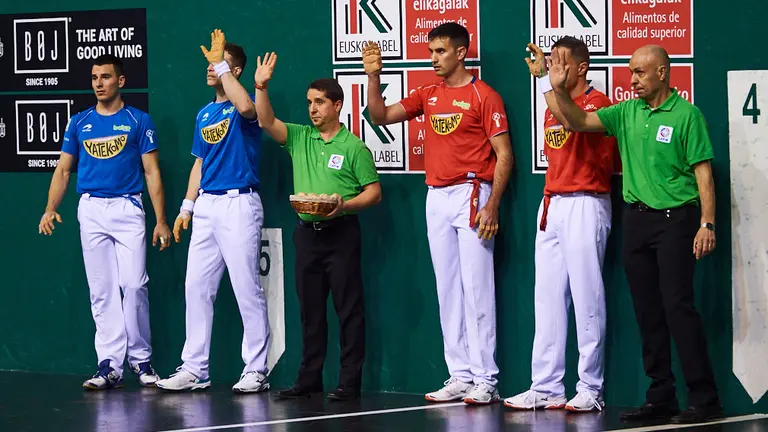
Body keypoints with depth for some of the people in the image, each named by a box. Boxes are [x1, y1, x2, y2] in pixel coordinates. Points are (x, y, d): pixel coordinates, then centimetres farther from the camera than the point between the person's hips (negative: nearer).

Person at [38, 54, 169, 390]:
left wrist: (161, 220, -4)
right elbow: (63, 170, 12)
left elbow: (152, 172, 2)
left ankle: (141, 359, 5)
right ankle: (109, 365, 1)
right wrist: (50, 210, -3)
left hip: (128, 209, -3)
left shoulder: (139, 121, 4)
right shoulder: (79, 123, 12)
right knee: (102, 291, 1)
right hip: (91, 210, 3)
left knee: (133, 285, -9)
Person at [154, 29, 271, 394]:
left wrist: (221, 64, -22)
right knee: (196, 287, 7)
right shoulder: (204, 113, 17)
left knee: (247, 289, -6)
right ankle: (194, 369, 12)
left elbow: (245, 106, -32)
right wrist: (187, 207, 15)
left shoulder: (242, 107, -6)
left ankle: (256, 370, 0)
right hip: (206, 205, 8)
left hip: (239, 203, -8)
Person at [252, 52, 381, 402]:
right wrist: (260, 87, -14)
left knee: (348, 308, -4)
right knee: (310, 309, 9)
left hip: (341, 232, -5)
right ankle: (309, 379, 15)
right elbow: (266, 122, -2)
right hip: (306, 232, 5)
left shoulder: (353, 147, -3)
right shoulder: (299, 137, 10)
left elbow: (373, 192, -3)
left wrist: (344, 205, -19)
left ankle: (350, 382, -2)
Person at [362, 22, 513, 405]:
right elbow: (380, 116, 13)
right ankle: (460, 376, 10)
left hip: (471, 196, -7)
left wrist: (492, 205, -16)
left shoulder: (483, 96, -5)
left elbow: (504, 154, -8)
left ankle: (485, 380, -7)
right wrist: (373, 76, -1)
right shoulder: (428, 96, 13)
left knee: (476, 289, -8)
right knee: (447, 290, 6)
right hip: (436, 197, 7)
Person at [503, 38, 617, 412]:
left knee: (586, 296, -7)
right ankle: (546, 388, 7)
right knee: (548, 297, 6)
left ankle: (590, 389, -4)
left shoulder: (596, 101, -8)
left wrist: (545, 78, -25)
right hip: (552, 204, 8)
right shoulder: (553, 106, 18)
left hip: (584, 205, -8)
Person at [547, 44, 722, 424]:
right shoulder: (627, 113, 10)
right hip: (636, 219, 7)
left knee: (677, 306, -12)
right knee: (647, 312, 8)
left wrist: (707, 223, -16)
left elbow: (703, 171, -10)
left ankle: (704, 399, -8)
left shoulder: (686, 115, -7)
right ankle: (661, 398, 15)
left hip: (675, 219, -6)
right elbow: (579, 122, 8)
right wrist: (560, 91, -7)